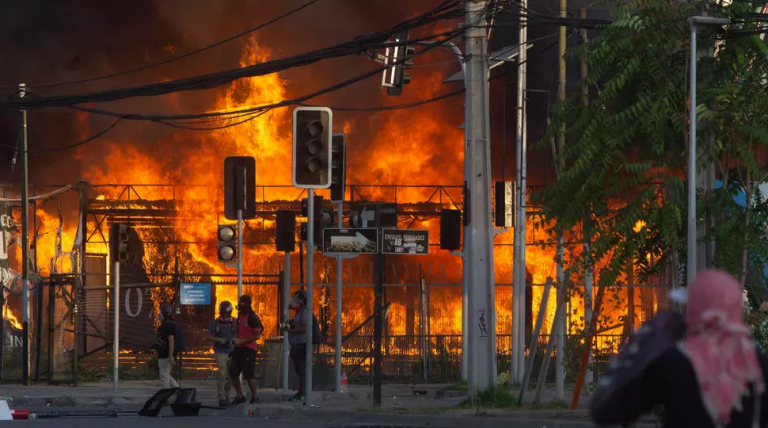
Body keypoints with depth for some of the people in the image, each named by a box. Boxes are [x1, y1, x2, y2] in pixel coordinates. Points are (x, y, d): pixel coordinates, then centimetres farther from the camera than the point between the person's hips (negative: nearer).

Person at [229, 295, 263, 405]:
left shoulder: (253, 317, -15)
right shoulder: (240, 315, 9)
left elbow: (257, 336, -16)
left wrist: (242, 341, -17)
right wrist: (236, 338, 8)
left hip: (249, 348, -9)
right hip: (239, 347, 9)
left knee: (249, 374, -7)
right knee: (233, 373, 9)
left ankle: (254, 397, 5)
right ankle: (240, 396, 21)